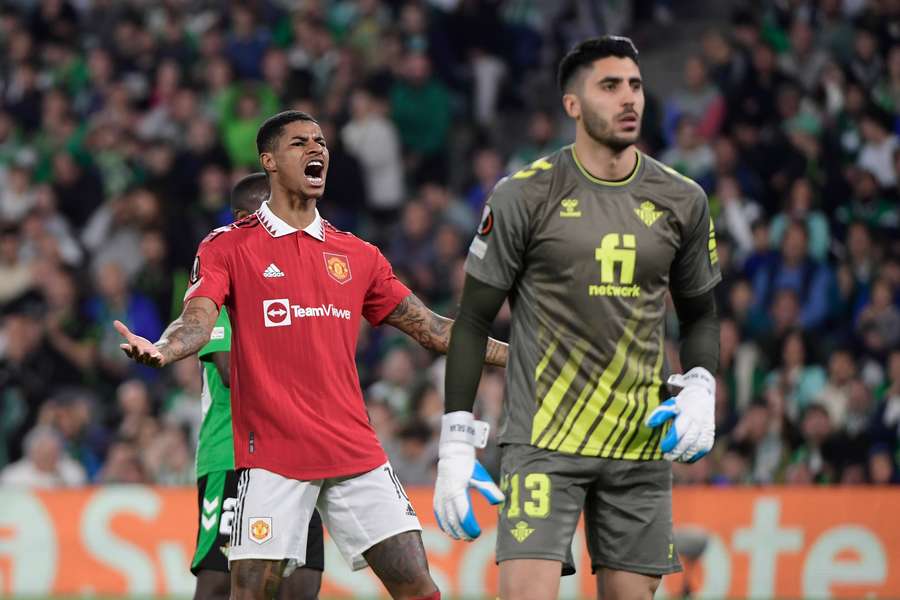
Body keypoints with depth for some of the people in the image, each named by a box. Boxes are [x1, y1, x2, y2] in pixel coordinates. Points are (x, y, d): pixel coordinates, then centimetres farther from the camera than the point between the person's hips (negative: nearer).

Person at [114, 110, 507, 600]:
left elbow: (429, 329, 19)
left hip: (354, 450, 4)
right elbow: (198, 321, -10)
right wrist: (161, 350, -33)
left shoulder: (357, 255, 15)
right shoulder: (229, 247, 3)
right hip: (272, 454, -4)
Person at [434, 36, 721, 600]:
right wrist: (456, 443, -5)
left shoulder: (681, 200, 7)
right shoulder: (523, 197, -4)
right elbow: (473, 321, 0)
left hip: (642, 444, 4)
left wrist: (700, 389, -1)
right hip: (542, 442, -4)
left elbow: (700, 314, 19)